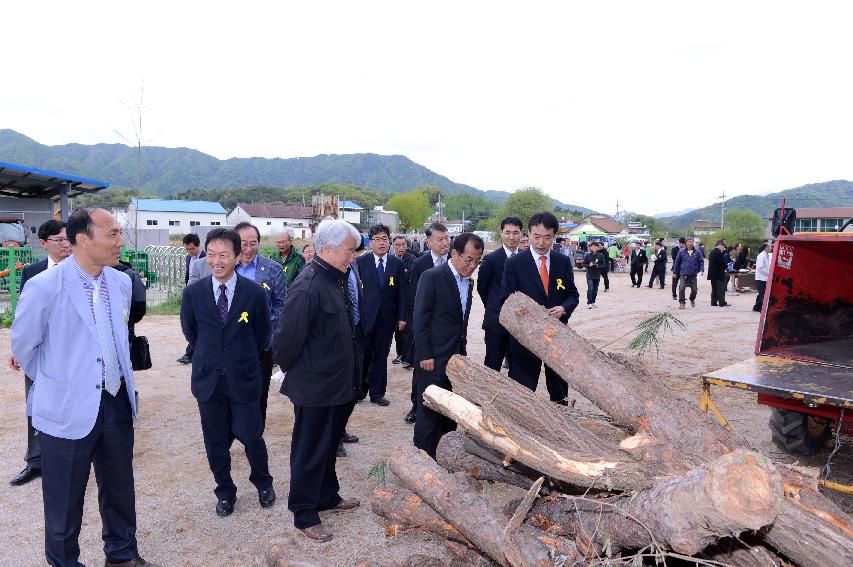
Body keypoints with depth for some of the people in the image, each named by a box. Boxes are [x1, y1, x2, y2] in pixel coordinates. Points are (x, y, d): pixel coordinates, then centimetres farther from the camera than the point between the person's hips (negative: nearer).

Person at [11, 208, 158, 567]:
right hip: (68, 409, -5)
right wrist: (54, 383, 10)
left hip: (117, 403, 5)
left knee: (120, 489, 19)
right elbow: (23, 345, -2)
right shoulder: (45, 287, -17)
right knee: (65, 500, 13)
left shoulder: (121, 282, 0)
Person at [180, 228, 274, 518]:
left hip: (244, 378, -2)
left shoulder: (255, 292, -9)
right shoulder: (193, 292, -5)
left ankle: (263, 483, 31)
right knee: (215, 442, 12)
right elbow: (189, 330, 12)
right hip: (208, 379, 2)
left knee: (251, 436, 4)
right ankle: (225, 492, 33)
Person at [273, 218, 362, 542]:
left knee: (329, 444, 23)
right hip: (315, 386, -8)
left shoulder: (336, 279, 4)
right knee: (310, 450, 7)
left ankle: (327, 497, 40)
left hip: (338, 383, 8)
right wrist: (288, 366, -6)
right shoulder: (308, 286, -25)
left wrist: (350, 377, 15)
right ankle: (304, 514, 23)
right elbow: (289, 335, -23)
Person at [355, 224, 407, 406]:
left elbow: (401, 292, 4)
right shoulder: (361, 261, -1)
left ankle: (377, 393, 20)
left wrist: (402, 316, 0)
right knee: (363, 355, 4)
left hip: (387, 318, 2)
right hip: (365, 316, -2)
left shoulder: (397, 263, 4)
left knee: (380, 356, 9)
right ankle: (359, 390, 21)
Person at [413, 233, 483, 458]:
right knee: (429, 414, 0)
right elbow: (420, 319, -13)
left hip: (456, 359, 7)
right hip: (433, 359, -7)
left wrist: (462, 351, 15)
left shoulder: (468, 282, 12)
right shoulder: (433, 277, -12)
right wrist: (425, 356, -15)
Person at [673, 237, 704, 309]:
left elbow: (701, 261, 4)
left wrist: (701, 270, -9)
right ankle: (682, 302, -4)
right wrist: (675, 272, 8)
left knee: (694, 289, 8)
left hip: (693, 275, 1)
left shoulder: (697, 252, 2)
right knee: (681, 288, -16)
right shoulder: (682, 251, 1)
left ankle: (692, 299, 39)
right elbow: (677, 262, 7)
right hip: (683, 274, -1)